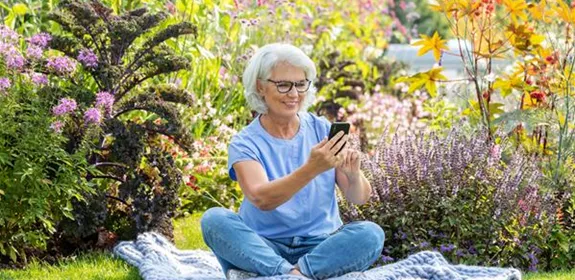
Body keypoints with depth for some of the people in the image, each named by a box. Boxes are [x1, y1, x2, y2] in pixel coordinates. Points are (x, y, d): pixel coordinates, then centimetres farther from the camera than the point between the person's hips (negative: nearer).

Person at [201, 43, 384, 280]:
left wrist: (354, 176, -25)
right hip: (264, 248, -1)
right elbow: (261, 199, -23)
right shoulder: (245, 143, -4)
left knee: (370, 233, -27)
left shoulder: (323, 131, 4)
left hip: (320, 246, 1)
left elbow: (360, 198, -1)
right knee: (214, 219, -28)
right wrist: (311, 169, -37)